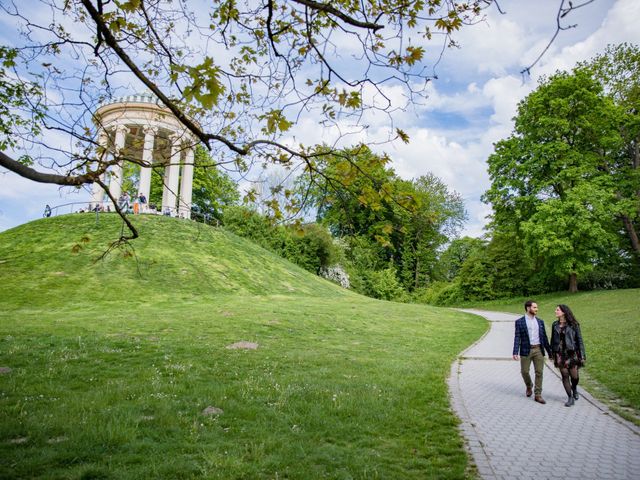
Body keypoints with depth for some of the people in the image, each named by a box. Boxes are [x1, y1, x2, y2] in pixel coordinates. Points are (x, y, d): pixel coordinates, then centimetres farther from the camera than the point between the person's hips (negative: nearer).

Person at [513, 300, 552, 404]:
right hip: (526, 350, -3)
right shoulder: (519, 322, -3)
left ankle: (538, 395, 10)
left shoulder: (540, 322, 10)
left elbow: (544, 337, 13)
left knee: (539, 372, 2)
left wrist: (550, 352, 13)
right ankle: (529, 387, 33)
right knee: (524, 372, 5)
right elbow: (517, 338, -7)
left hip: (539, 350, 3)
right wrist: (515, 352, -16)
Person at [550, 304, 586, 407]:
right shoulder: (555, 325, 7)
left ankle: (574, 389, 33)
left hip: (572, 353, -3)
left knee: (574, 376, -1)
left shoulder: (573, 324, -3)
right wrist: (553, 355, 11)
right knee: (565, 376, 1)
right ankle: (570, 398, 12)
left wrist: (582, 355, -6)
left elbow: (579, 340, -2)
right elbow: (553, 340, 12)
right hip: (560, 354, 3)